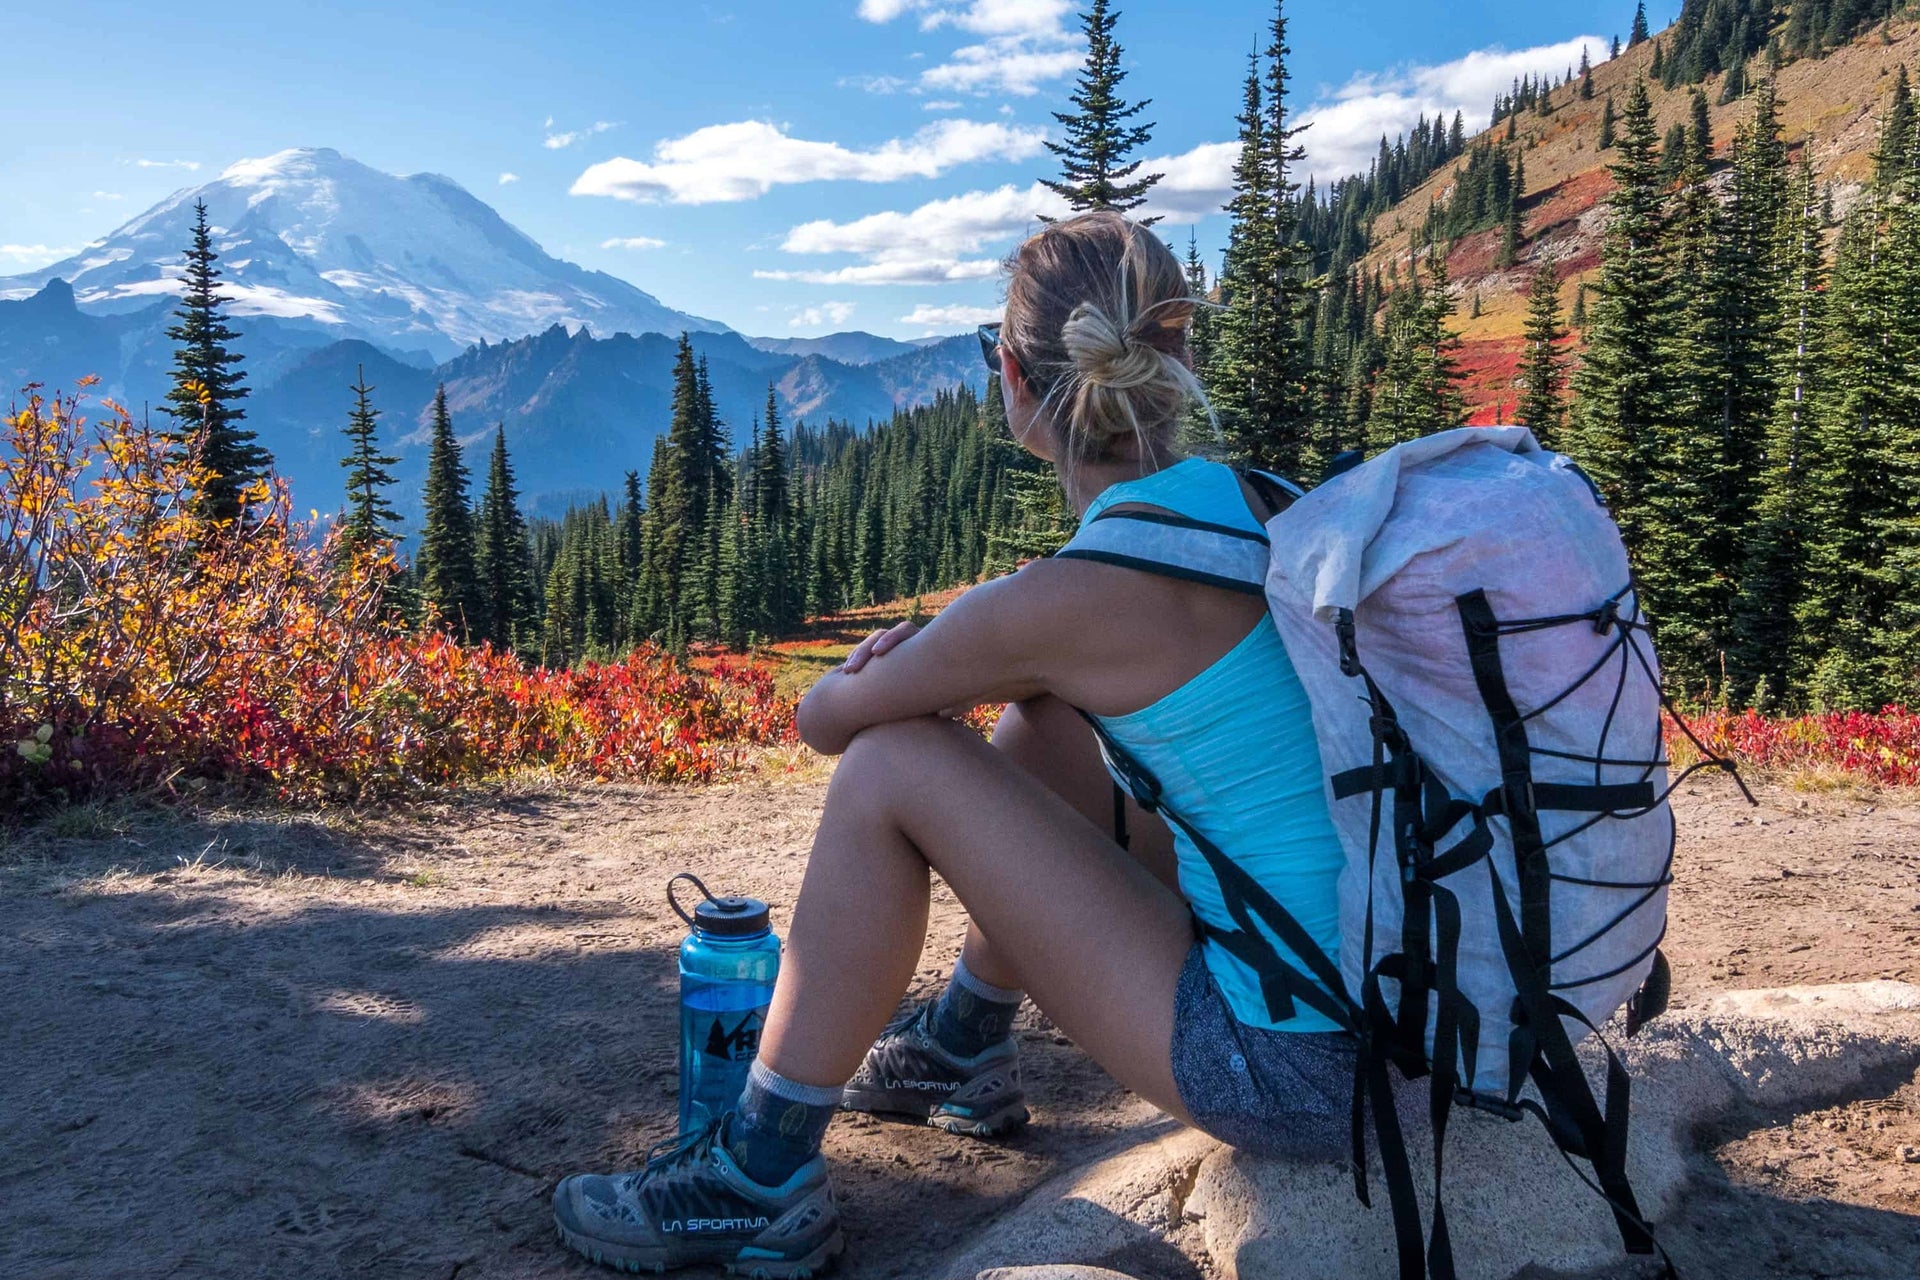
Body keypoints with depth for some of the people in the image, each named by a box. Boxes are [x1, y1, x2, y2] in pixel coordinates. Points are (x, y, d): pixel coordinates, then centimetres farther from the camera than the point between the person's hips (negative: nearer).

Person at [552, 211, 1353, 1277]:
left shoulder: (1073, 597, -21)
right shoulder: (1251, 497, 1)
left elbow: (824, 719, -4)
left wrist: (896, 663, 19)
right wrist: (947, 652, 14)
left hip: (1293, 1069, -8)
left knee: (886, 770, -7)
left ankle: (756, 1184, 8)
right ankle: (964, 1048, 36)